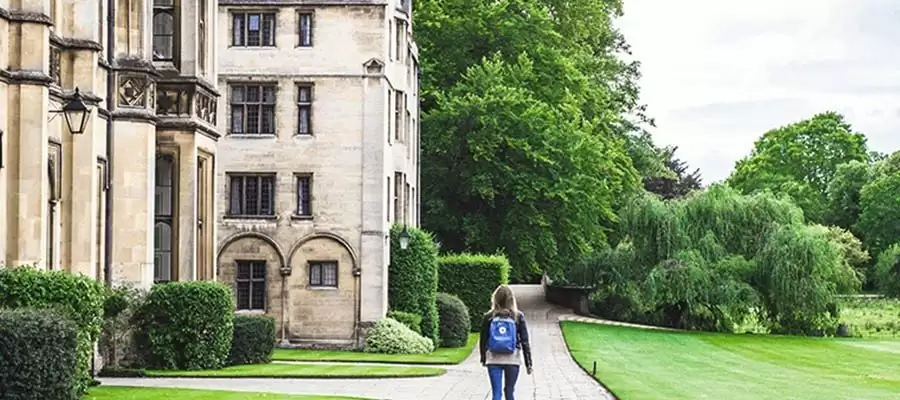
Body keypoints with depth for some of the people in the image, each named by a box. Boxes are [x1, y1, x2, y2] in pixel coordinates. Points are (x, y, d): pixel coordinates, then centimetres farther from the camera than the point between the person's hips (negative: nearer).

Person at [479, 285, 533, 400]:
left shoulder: (489, 317, -1)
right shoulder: (518, 316, -3)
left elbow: (483, 340, 5)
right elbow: (525, 341, -3)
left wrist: (483, 358, 20)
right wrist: (528, 363, 2)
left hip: (494, 360, 0)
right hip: (512, 360, 0)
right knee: (510, 391, 15)